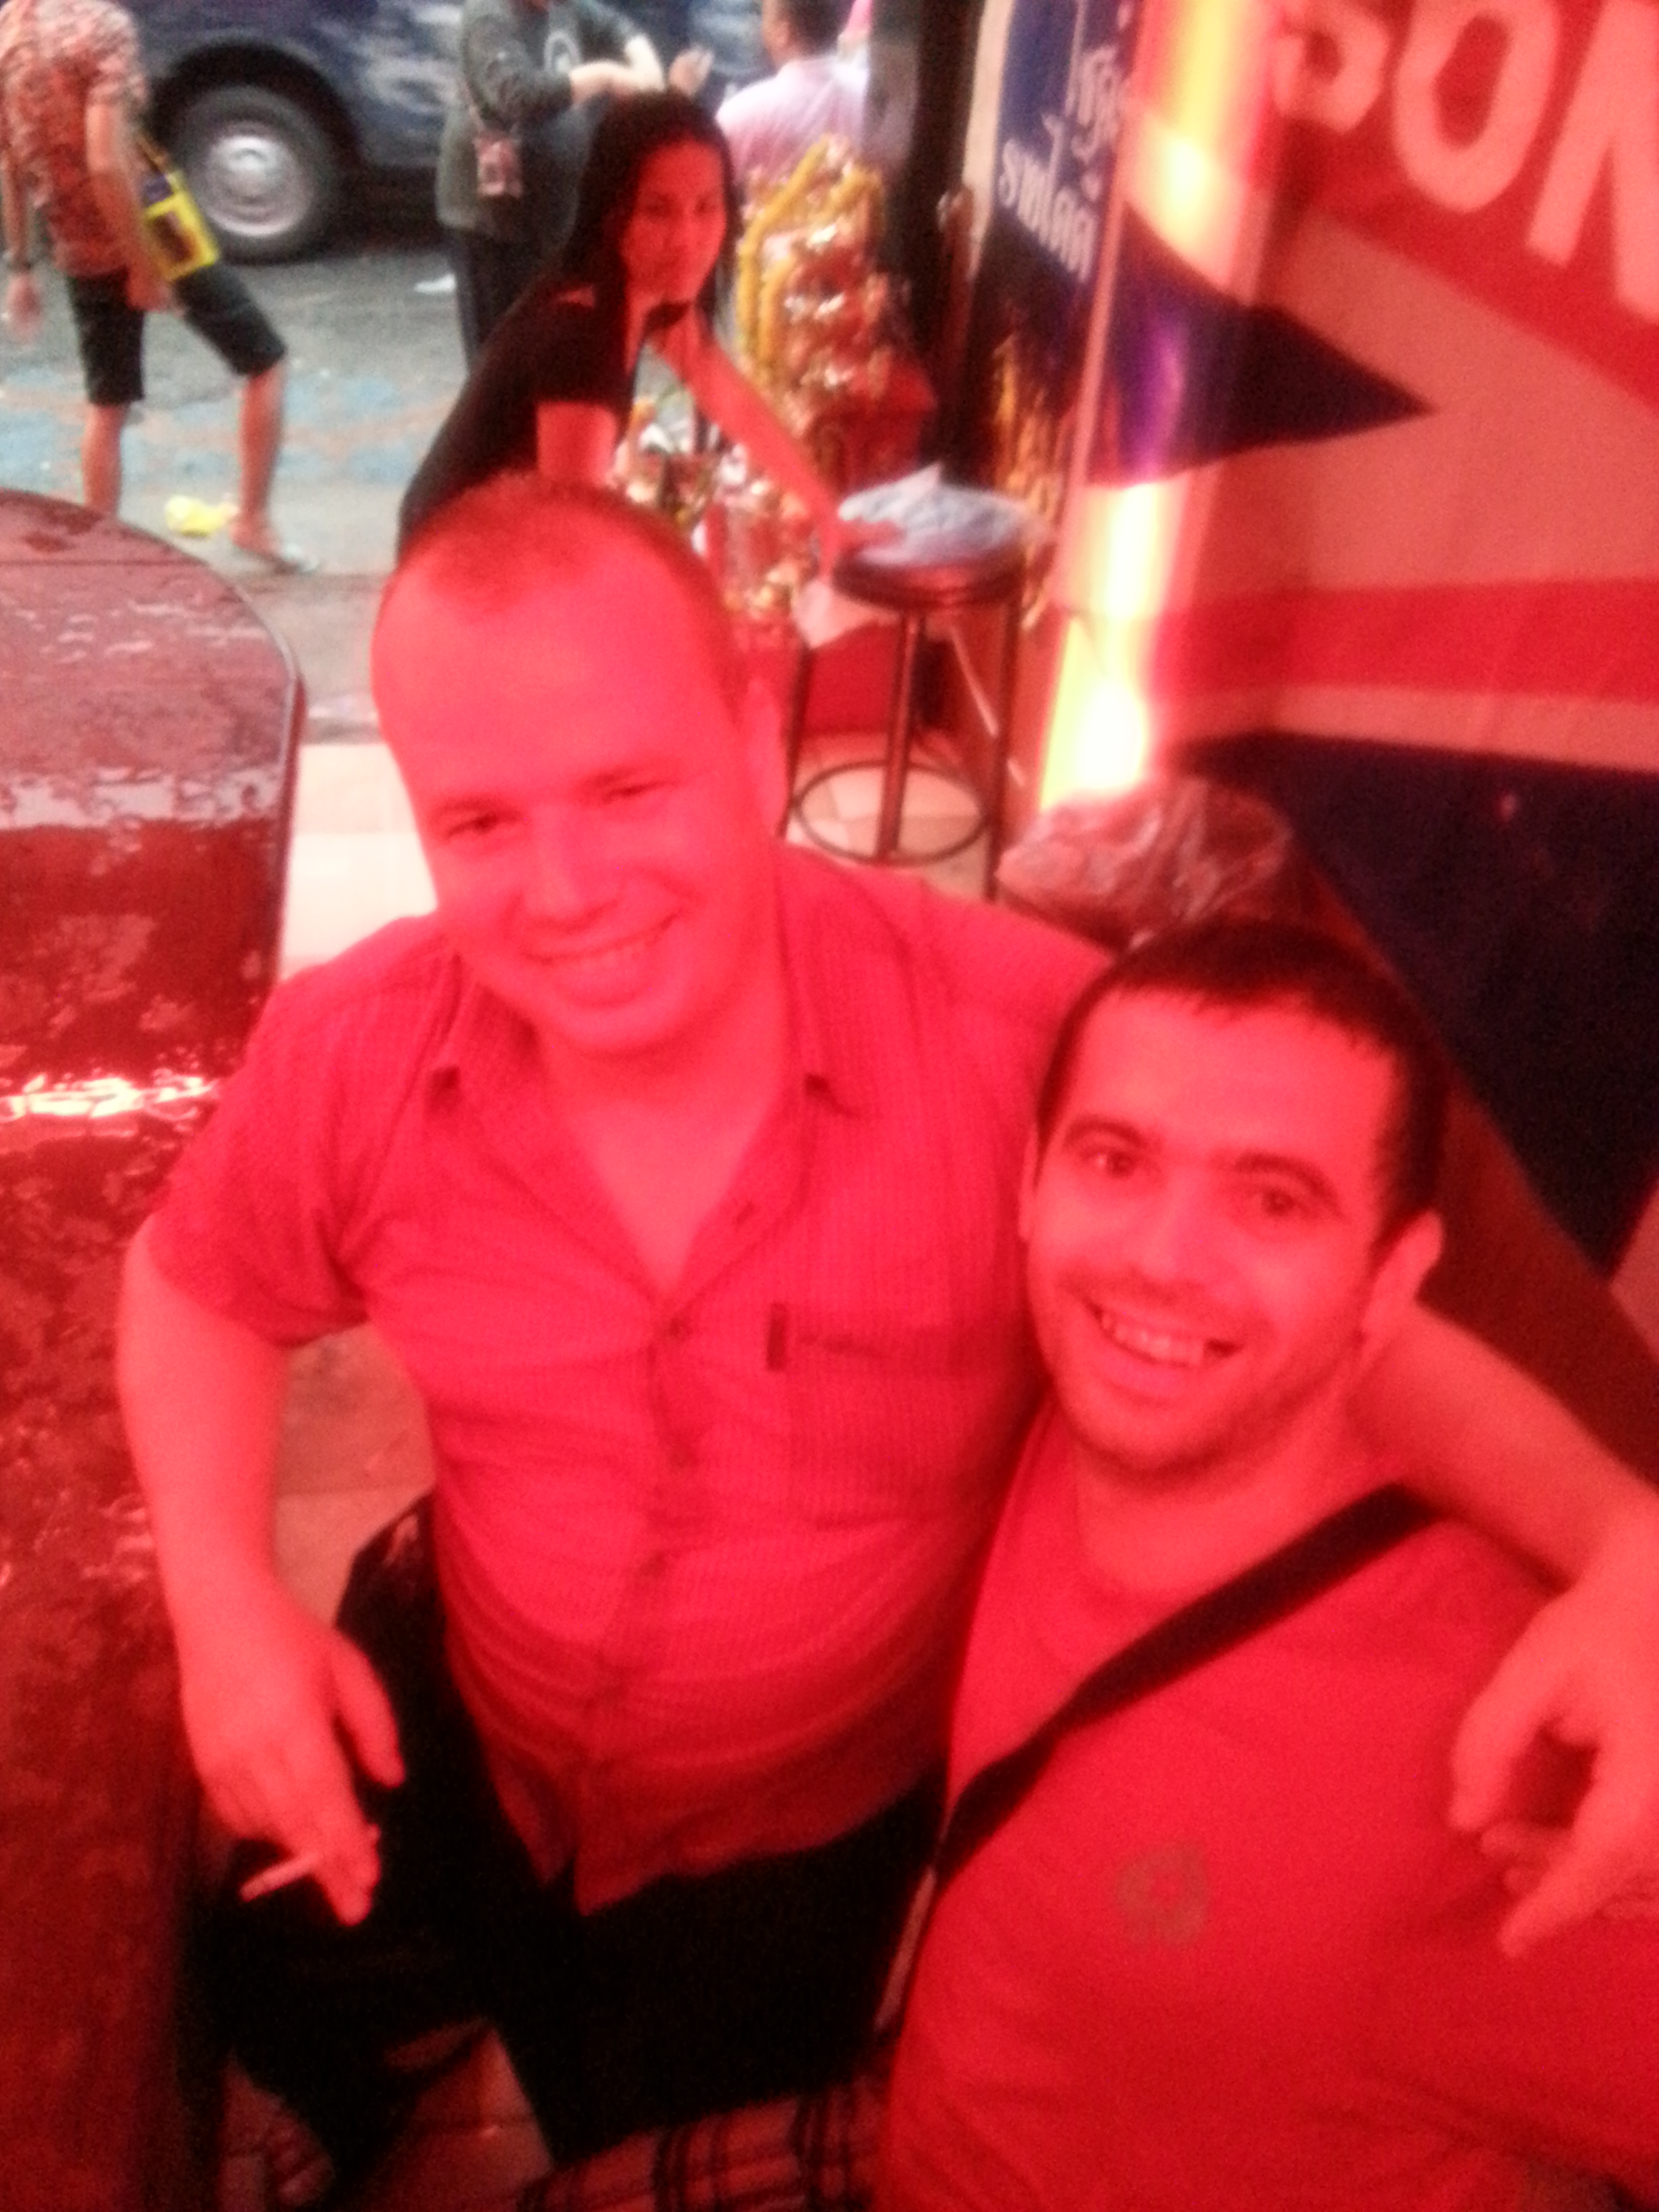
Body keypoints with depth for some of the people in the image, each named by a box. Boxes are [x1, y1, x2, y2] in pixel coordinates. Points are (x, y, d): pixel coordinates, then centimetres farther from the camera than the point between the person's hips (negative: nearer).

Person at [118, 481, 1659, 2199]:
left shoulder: (1025, 1038, -34)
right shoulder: (351, 1056, -23)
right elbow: (197, 1290, 0)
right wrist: (224, 1598, -16)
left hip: (819, 1829, -1)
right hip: (459, 1746, 2)